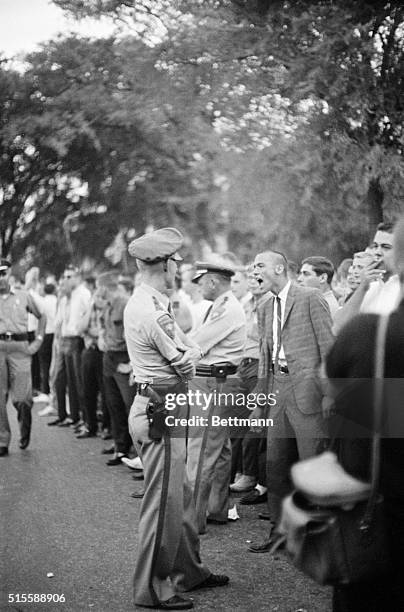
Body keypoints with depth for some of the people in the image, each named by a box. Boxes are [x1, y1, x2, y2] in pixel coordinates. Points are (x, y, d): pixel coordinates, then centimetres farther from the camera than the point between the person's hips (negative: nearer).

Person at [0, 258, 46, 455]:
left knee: (21, 398, -6)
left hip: (19, 348, -1)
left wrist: (38, 340, 10)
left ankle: (25, 426, 26)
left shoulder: (24, 296, 8)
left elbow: (41, 317, 20)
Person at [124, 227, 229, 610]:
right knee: (164, 501, -2)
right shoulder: (153, 312, -21)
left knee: (180, 496, 18)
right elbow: (185, 367, -11)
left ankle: (188, 571, 31)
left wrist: (186, 353, -2)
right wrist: (187, 358, 7)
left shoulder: (143, 302, 12)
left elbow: (191, 350, 16)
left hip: (157, 408, 10)